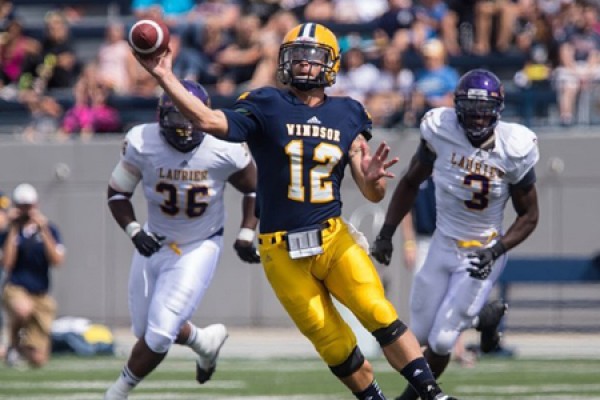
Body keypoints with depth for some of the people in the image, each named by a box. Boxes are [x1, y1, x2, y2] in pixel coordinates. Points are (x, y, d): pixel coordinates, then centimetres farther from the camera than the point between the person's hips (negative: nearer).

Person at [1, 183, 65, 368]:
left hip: (41, 296, 2)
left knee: (38, 360, -1)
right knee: (23, 309, -43)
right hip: (15, 289, -2)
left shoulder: (48, 229, 3)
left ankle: (22, 346, 37)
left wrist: (43, 230, -16)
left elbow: (57, 261, -10)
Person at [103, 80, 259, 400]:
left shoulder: (224, 150, -21)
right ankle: (205, 340, 43)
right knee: (146, 331, 13)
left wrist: (246, 235, -5)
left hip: (199, 248, -3)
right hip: (154, 243, 3)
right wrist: (134, 231, -20)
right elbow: (117, 193, -6)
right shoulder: (142, 143, -19)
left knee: (159, 334, -11)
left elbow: (253, 189, 0)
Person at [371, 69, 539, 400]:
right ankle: (487, 316, 35)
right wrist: (386, 233, -1)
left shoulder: (513, 150, -18)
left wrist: (496, 251, -21)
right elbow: (410, 182, 3)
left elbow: (529, 216, -7)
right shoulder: (441, 132, -14)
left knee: (442, 340, -6)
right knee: (422, 334, 9)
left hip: (481, 255, -3)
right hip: (443, 246, 3)